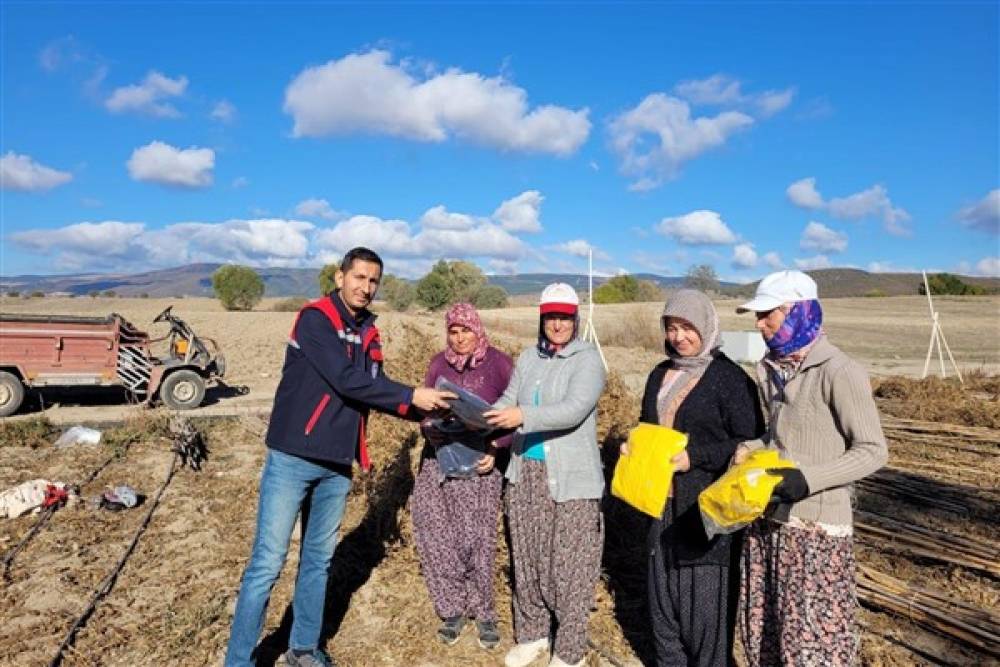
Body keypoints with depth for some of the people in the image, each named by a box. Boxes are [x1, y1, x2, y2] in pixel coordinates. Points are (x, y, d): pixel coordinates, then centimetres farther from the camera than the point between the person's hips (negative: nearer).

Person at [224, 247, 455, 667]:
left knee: (319, 559, 16)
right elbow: (346, 380, -23)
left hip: (337, 465, 7)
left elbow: (375, 388, 7)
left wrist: (422, 408, -8)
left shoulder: (368, 332, 9)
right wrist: (412, 396, -21)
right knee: (267, 562, 0)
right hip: (292, 459, -7)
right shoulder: (315, 318, -13)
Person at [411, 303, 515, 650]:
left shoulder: (499, 363, -4)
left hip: (478, 463, -3)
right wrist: (430, 427, -8)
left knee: (475, 539, -2)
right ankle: (453, 609, 20)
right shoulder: (440, 363, 8)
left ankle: (483, 612, 19)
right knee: (435, 534, 2)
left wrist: (495, 449, -15)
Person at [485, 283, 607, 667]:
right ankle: (532, 634, 34)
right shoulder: (529, 358, 9)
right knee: (527, 558, 16)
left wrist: (523, 416, -32)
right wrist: (484, 416, -13)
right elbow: (508, 401, 6)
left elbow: (574, 409, -22)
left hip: (571, 477, -6)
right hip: (526, 471, 6)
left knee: (569, 565, 2)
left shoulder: (588, 359, -9)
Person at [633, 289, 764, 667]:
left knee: (705, 596, 3)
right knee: (663, 590, 16)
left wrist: (695, 457, -21)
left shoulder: (730, 377, -9)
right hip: (664, 502, 7)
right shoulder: (661, 374, 11)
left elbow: (750, 443, -12)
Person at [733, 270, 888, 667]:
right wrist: (751, 450, -1)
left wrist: (809, 478, -25)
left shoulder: (838, 372, -16)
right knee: (761, 627, 18)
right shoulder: (770, 368, 7)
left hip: (814, 526, -7)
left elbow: (873, 451, -14)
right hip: (766, 518, 7)